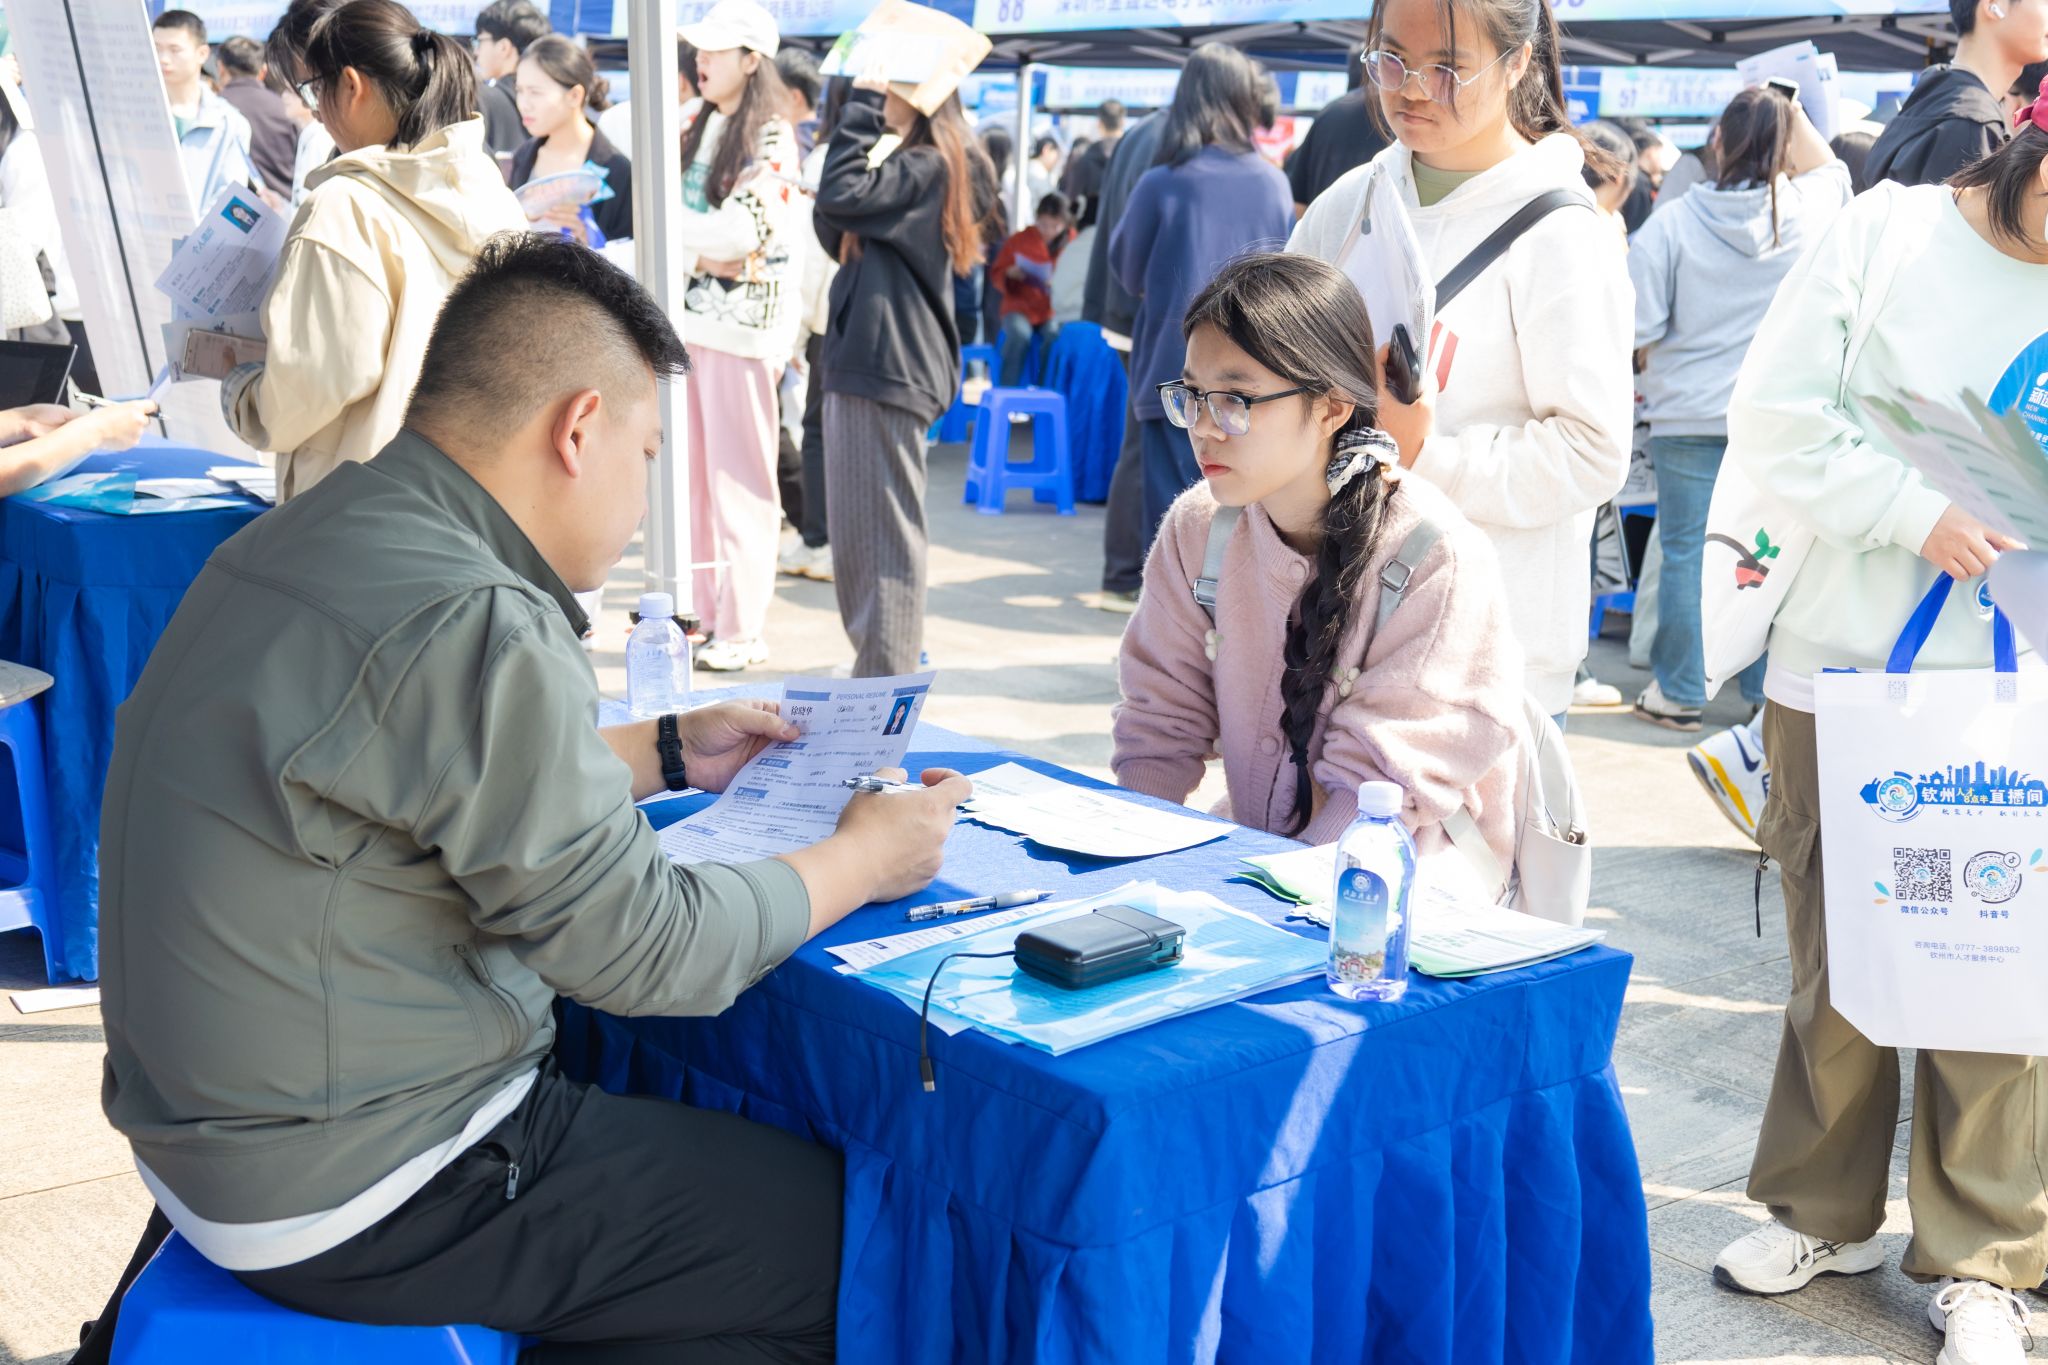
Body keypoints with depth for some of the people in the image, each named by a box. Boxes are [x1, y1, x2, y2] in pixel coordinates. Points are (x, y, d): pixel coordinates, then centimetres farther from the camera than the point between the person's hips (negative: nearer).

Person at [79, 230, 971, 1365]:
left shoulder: (306, 539, 4)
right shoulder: (474, 627, -26)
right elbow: (646, 949, -19)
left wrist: (667, 752, 22)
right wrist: (863, 861, -4)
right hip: (351, 1207, -10)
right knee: (855, 1228, -1)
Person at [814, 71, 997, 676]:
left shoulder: (928, 166, -11)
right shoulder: (916, 164, 19)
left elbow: (841, 196, -23)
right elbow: (839, 239, 19)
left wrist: (861, 103, -15)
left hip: (888, 368, -11)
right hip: (868, 361, 11)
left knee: (881, 532, -8)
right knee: (857, 533, 16)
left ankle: (886, 681, -4)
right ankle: (882, 666, 24)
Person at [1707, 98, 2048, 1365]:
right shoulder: (1886, 232, -1)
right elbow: (1777, 418, -6)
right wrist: (1919, 514, -16)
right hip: (1847, 663, 0)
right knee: (1837, 947, 11)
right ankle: (1827, 1211, 29)